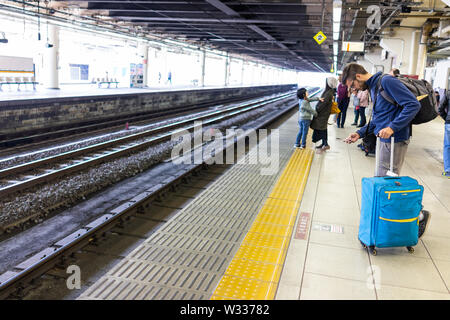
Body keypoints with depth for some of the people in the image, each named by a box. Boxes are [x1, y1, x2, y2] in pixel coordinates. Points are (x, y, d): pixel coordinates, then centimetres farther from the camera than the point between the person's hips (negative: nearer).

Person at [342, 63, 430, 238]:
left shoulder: (386, 81, -15)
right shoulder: (373, 87, 15)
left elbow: (413, 104, -22)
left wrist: (392, 128, -26)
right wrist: (360, 133, 10)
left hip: (395, 140, -10)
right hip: (386, 140, 10)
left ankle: (419, 215, 11)